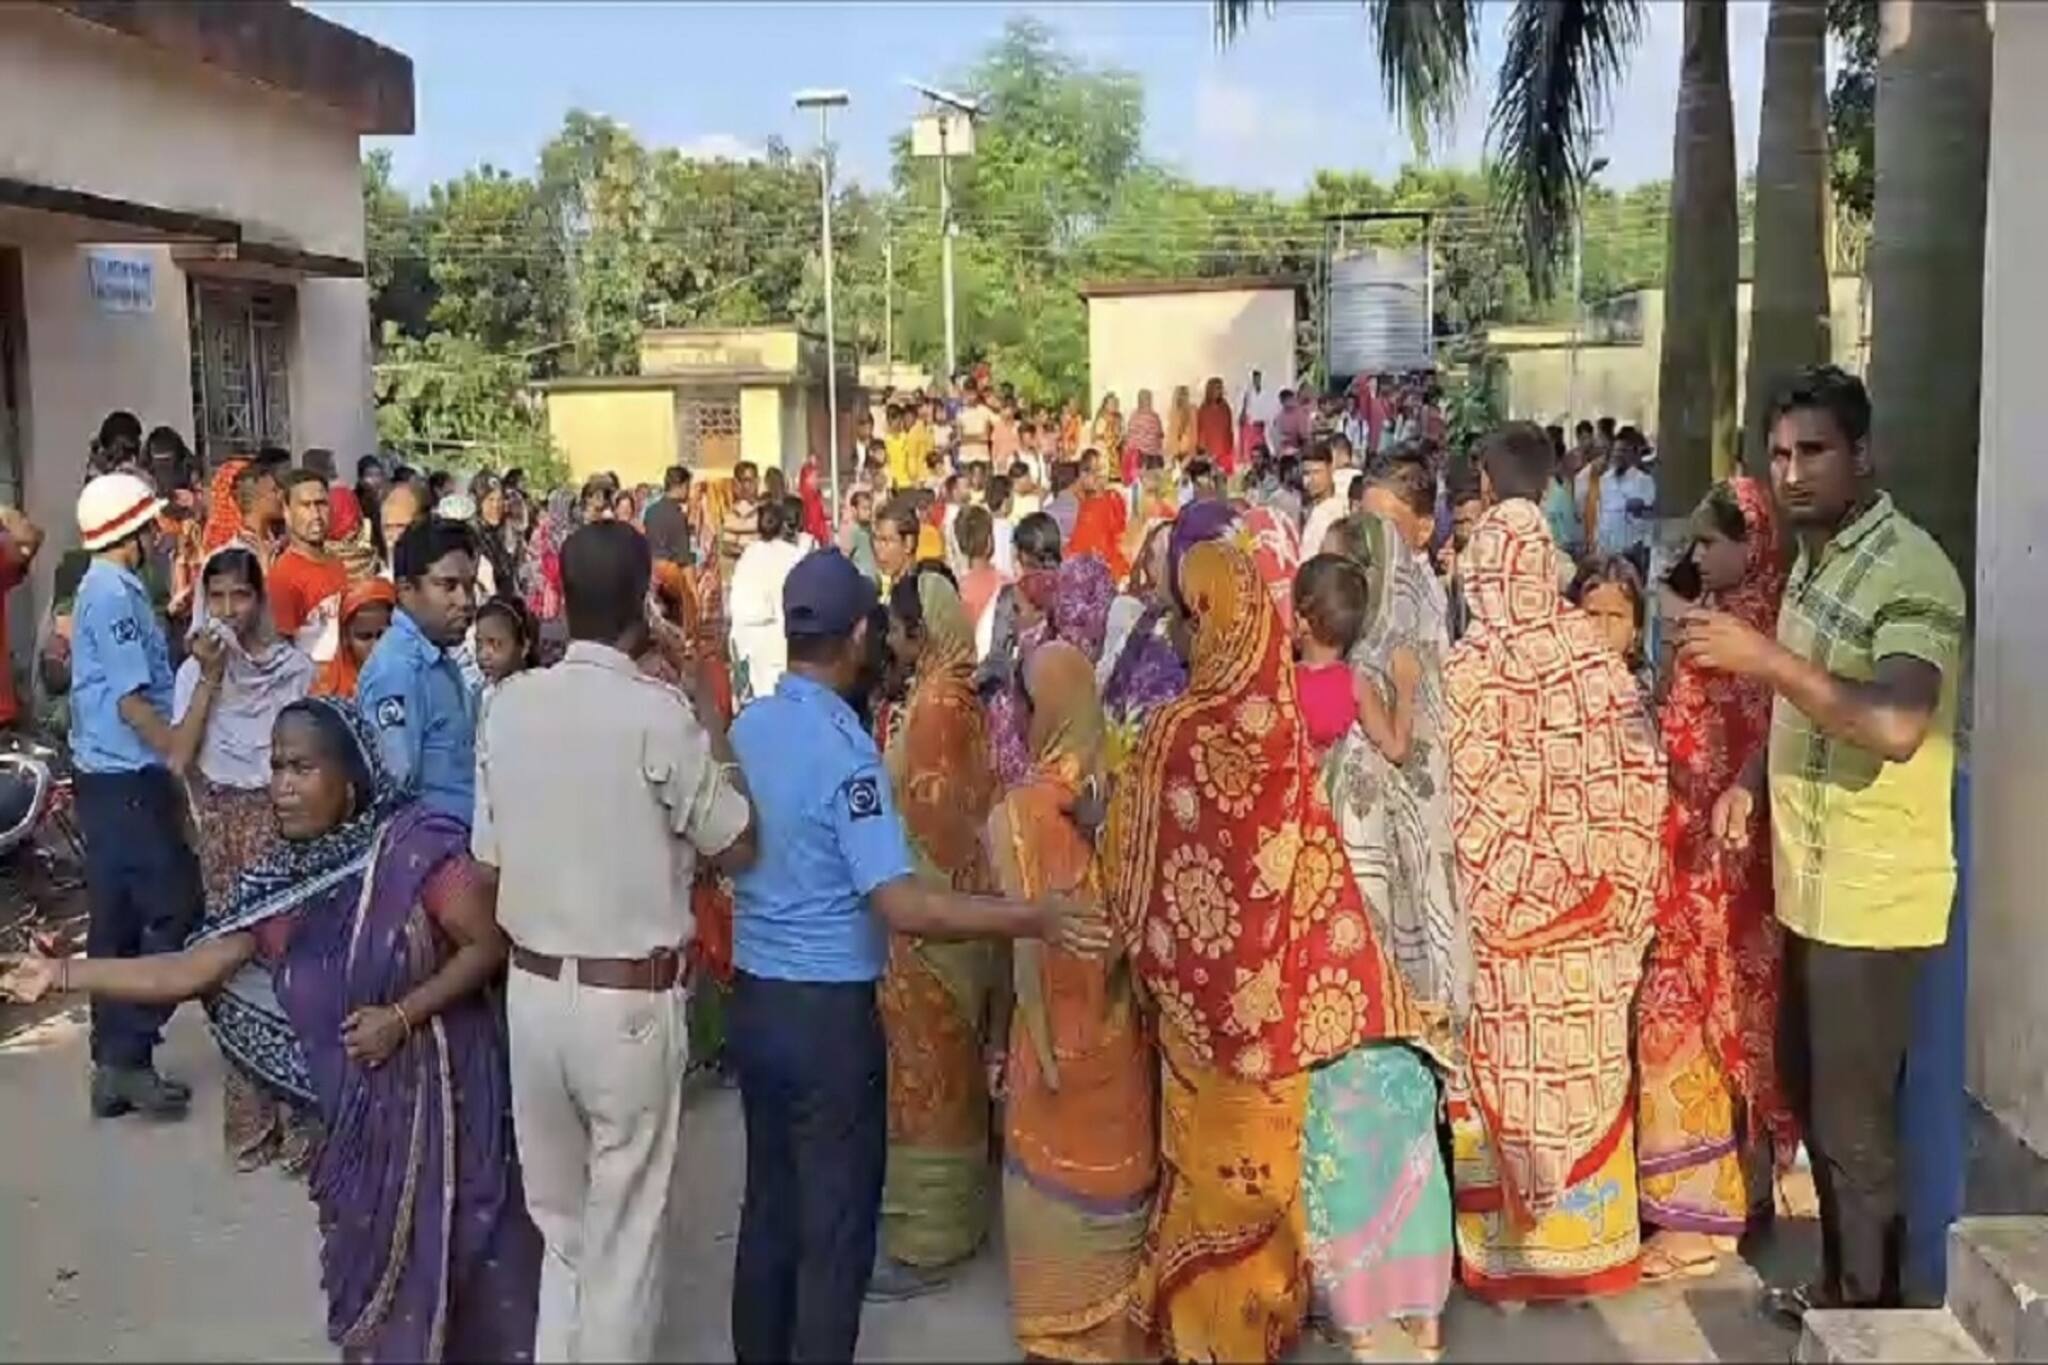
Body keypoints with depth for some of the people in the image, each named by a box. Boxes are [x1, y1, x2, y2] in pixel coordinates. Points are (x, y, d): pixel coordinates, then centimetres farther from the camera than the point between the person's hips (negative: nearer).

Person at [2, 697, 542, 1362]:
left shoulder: (414, 844, -17)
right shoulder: (279, 880, 0)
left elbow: (489, 944, -16)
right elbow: (190, 971, -4)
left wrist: (402, 1015, -23)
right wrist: (61, 975, -9)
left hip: (437, 1083, -5)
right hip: (354, 1101, 5)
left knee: (442, 1246, 6)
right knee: (371, 1249, 17)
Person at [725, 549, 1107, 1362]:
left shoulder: (746, 729, 2)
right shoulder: (844, 748, -21)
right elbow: (902, 905, -28)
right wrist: (1036, 919, -28)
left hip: (754, 999, 8)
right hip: (829, 1012, -8)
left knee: (768, 1205, 20)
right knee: (836, 1226, 5)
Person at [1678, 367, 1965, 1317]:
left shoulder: (1910, 571, -19)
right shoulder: (1814, 558, 10)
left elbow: (1896, 725, -33)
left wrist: (1766, 657, -32)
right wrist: (1751, 781, 8)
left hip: (1871, 897, -9)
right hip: (1810, 883, 9)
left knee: (1853, 1120, 3)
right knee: (1811, 1098, 20)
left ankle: (1869, 1312, 20)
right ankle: (1839, 1282, 36)